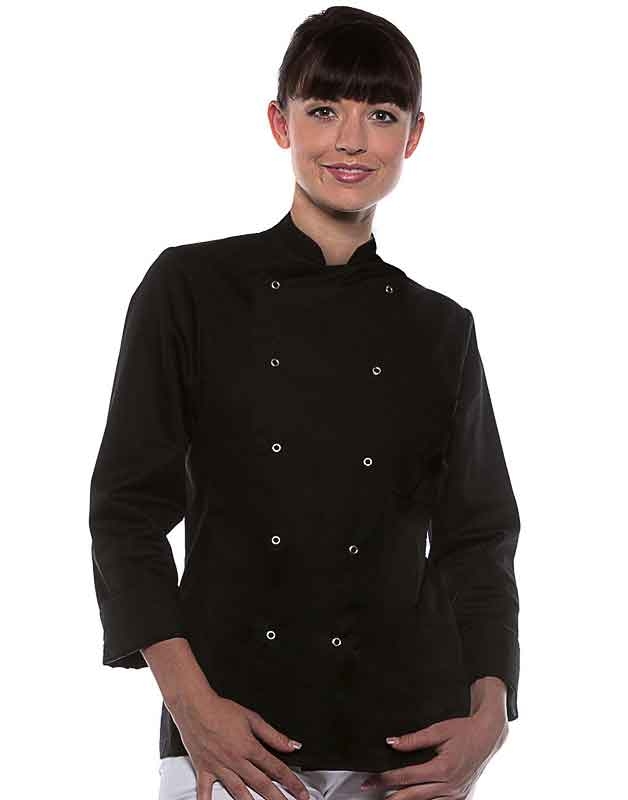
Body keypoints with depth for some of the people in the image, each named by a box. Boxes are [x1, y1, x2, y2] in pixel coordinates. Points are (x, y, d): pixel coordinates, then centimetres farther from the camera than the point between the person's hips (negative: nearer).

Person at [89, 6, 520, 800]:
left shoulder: (441, 330, 8)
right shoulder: (190, 289, 0)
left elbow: (475, 535, 8)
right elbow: (127, 511, -2)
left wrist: (489, 715, -6)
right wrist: (191, 703, -12)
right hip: (233, 728, -2)